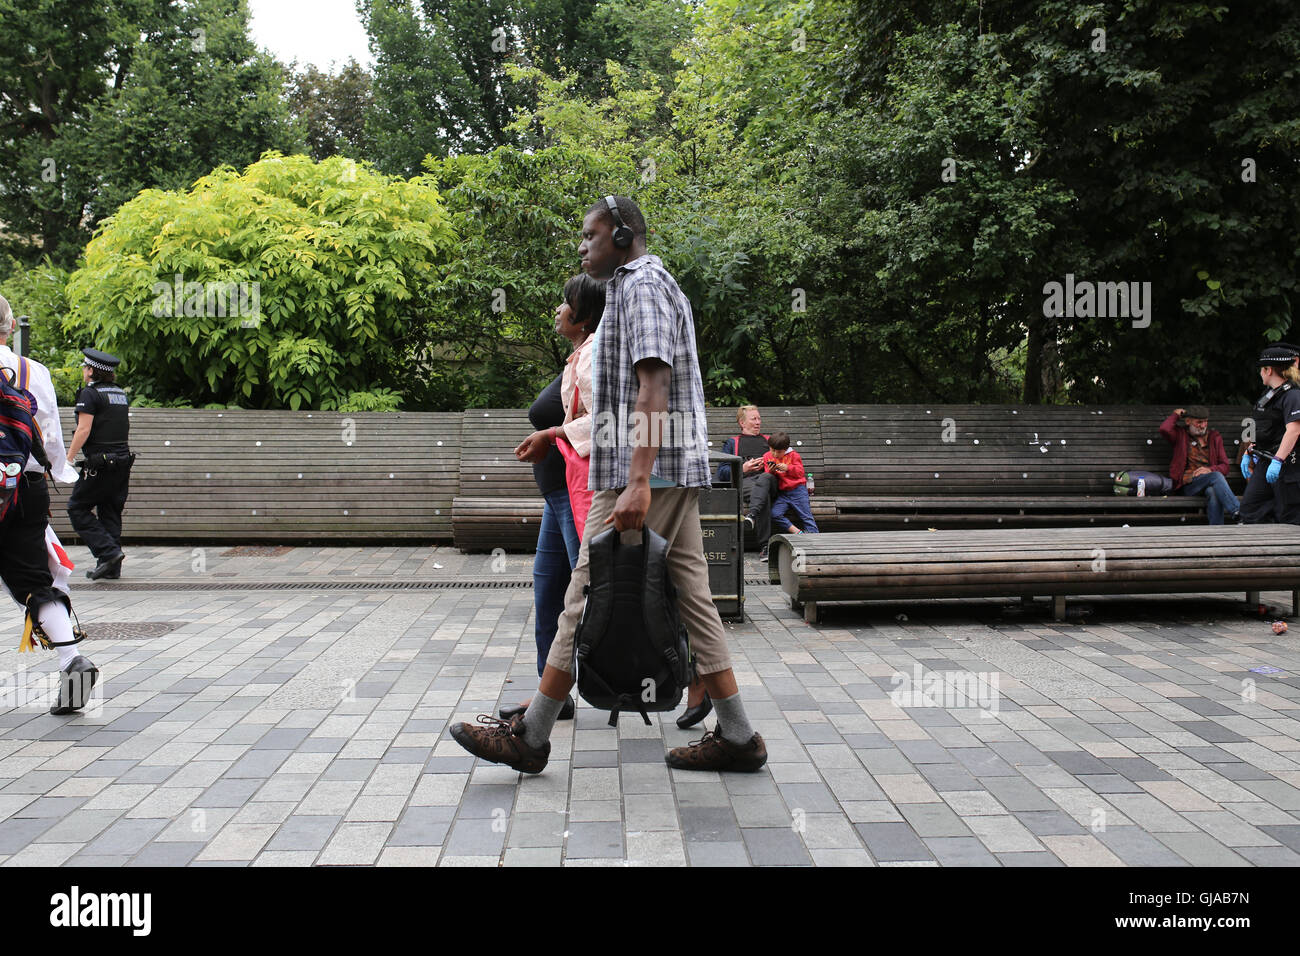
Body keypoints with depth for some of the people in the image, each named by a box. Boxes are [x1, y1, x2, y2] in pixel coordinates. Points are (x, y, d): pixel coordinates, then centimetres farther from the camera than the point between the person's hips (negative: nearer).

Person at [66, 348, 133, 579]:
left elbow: (83, 430, -15)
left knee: (77, 508, 4)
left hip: (99, 462, -7)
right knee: (111, 513, 11)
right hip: (123, 460, 7)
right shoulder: (121, 394, 15)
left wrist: (68, 459, -10)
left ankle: (108, 552, -8)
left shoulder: (90, 393, -9)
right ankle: (112, 568, 10)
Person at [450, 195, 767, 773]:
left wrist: (637, 483, -27)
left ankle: (531, 736, 3)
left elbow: (653, 388, -20)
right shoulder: (661, 288, 26)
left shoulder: (641, 285, -7)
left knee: (588, 594, -5)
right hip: (677, 471, 10)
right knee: (690, 596, 7)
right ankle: (736, 737, 10)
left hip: (644, 471, -10)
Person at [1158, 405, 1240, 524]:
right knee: (1216, 476, -32)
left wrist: (1210, 469, -8)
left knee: (1213, 491, -36)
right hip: (1188, 484, -2)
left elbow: (1224, 466, 16)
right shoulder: (1181, 435, 13)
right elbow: (1164, 429, -13)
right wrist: (1175, 415, 7)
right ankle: (1236, 512, -41)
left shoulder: (1214, 437, 22)